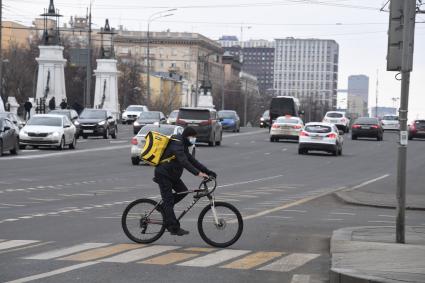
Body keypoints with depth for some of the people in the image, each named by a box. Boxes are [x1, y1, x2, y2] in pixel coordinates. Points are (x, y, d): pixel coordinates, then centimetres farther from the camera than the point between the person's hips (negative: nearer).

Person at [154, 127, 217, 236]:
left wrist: (207, 171, 1)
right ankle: (174, 228, -10)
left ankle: (163, 206, 15)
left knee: (183, 191, 2)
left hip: (172, 174, 10)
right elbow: (184, 162, -33)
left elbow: (191, 160, 10)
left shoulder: (183, 145, 11)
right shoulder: (177, 145, -21)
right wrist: (197, 173, -42)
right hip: (163, 174, -10)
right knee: (168, 200, -9)